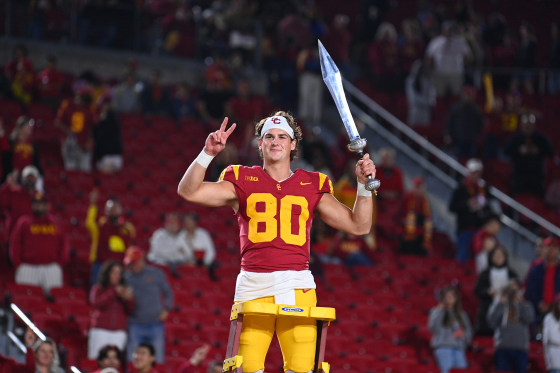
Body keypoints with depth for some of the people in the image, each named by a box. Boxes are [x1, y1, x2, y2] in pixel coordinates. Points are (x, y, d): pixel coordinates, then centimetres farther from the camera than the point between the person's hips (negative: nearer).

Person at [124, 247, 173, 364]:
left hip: (155, 325, 0)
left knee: (157, 359, 1)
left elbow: (168, 293, 14)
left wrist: (166, 309, 0)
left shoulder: (156, 274, 3)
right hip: (135, 325, 0)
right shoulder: (126, 277, 2)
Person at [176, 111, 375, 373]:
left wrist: (364, 185, 2)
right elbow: (188, 191, 4)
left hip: (298, 288, 1)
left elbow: (359, 226, 15)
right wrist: (208, 154, -8)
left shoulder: (312, 186, 16)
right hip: (254, 287, -1)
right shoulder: (243, 181, 14)